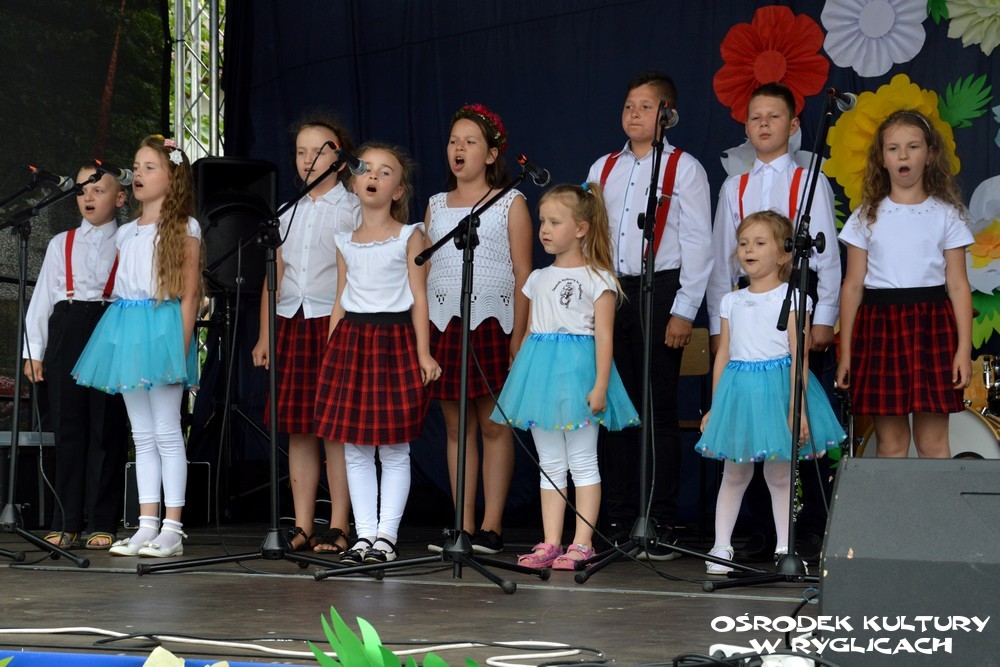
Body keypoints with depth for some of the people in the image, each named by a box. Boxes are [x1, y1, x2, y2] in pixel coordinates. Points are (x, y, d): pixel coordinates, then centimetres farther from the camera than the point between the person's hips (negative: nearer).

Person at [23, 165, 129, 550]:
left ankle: (102, 524, 3)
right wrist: (33, 351, 7)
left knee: (107, 428, -2)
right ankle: (66, 523, 7)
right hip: (66, 330, 2)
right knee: (67, 427, 2)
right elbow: (42, 297, 12)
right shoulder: (61, 244, 16)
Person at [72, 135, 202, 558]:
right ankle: (147, 526, 10)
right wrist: (114, 340, 8)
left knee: (167, 431, -5)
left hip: (163, 327, -6)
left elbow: (190, 292, -6)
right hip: (125, 327, 6)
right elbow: (119, 287, 16)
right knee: (142, 435, 7)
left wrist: (182, 345, -14)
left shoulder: (183, 229, -1)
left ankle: (172, 530, -3)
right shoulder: (126, 233, 16)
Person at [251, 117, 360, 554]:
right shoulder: (287, 211, 15)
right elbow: (275, 276, 16)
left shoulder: (353, 209, 0)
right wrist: (264, 335, 12)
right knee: (297, 428, 4)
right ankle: (302, 526, 9)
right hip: (291, 321, 5)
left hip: (335, 323, -5)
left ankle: (338, 526, 1)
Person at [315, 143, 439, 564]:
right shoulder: (345, 242, 11)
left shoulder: (409, 237, 0)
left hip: (395, 340, -4)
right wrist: (330, 352, 10)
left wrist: (423, 353, -8)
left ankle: (386, 535, 5)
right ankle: (364, 534, 10)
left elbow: (418, 297, -2)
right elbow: (341, 301, 14)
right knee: (355, 448, 3)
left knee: (394, 448, 0)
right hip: (351, 339, 4)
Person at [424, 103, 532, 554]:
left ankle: (492, 526, 1)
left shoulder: (510, 203, 3)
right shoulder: (436, 206, 15)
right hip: (443, 324, 4)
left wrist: (519, 337, -10)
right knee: (456, 426, 5)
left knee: (494, 425, -3)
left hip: (491, 322, -4)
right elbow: (424, 271, 16)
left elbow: (522, 274, -1)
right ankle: (463, 525, 9)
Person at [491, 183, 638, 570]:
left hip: (577, 370, -6)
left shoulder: (596, 278, -4)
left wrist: (600, 386, -16)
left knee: (582, 462, -1)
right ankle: (551, 544, 10)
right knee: (549, 464, 8)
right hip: (540, 373, 6)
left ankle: (582, 544, 2)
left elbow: (604, 336, -9)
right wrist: (518, 380, 13)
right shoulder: (539, 279, 14)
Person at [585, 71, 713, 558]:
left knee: (659, 411, -4)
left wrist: (684, 310, -10)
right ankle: (617, 523, 12)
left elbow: (698, 243, -3)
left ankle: (660, 527, 1)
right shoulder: (603, 168, 15)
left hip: (660, 290, -4)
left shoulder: (684, 169, 1)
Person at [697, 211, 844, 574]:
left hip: (777, 387, -4)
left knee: (780, 475, 4)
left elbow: (799, 357, -8)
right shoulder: (731, 302, 11)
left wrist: (798, 407, -14)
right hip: (737, 389, 4)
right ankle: (721, 548, 13)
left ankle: (785, 550, 14)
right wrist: (714, 406, 13)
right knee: (734, 473, 8)